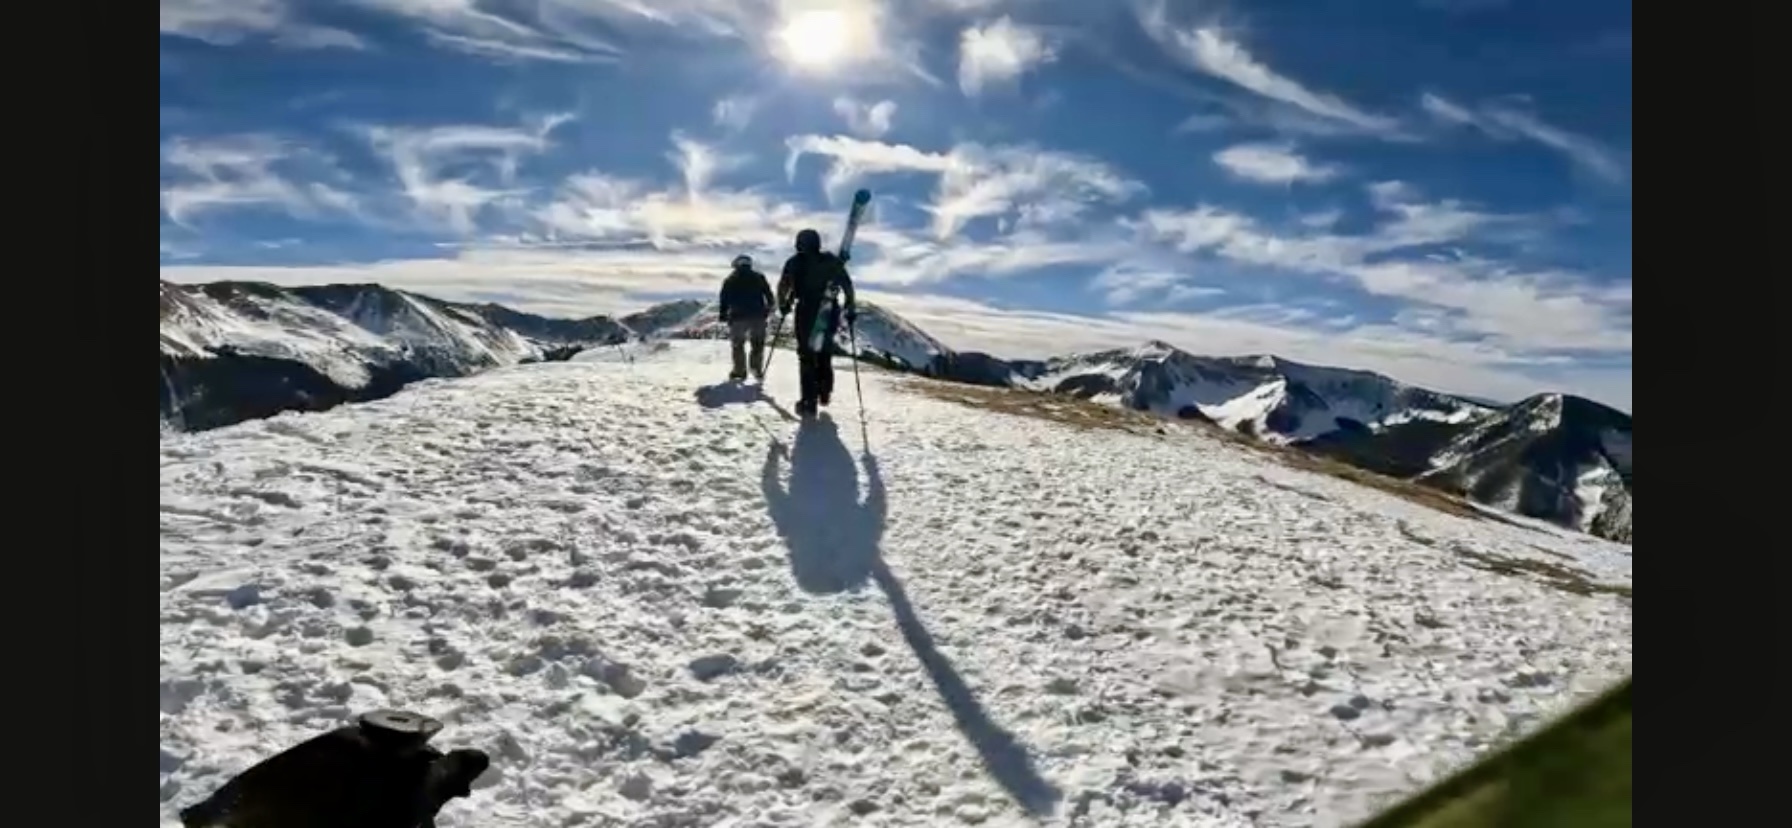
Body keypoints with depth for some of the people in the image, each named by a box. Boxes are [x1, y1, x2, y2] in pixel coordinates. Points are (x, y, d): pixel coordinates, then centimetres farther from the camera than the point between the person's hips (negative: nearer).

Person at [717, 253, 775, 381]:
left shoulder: (729, 280, 8)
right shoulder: (759, 277, 10)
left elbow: (724, 300, 6)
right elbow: (768, 294, 7)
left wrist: (723, 316, 11)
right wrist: (769, 308, 16)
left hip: (738, 317, -1)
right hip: (758, 316, 1)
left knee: (737, 344, 12)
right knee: (758, 344, 11)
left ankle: (739, 371, 10)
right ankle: (758, 371, 6)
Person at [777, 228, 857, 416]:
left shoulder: (795, 262, 3)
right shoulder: (832, 261, 9)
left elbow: (783, 286, -6)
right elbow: (847, 285, 2)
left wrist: (783, 305, 10)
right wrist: (851, 309, 7)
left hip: (806, 313, -2)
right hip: (829, 314, 3)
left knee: (806, 356, 2)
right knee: (824, 354, 20)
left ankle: (809, 401, -4)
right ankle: (824, 393, 19)